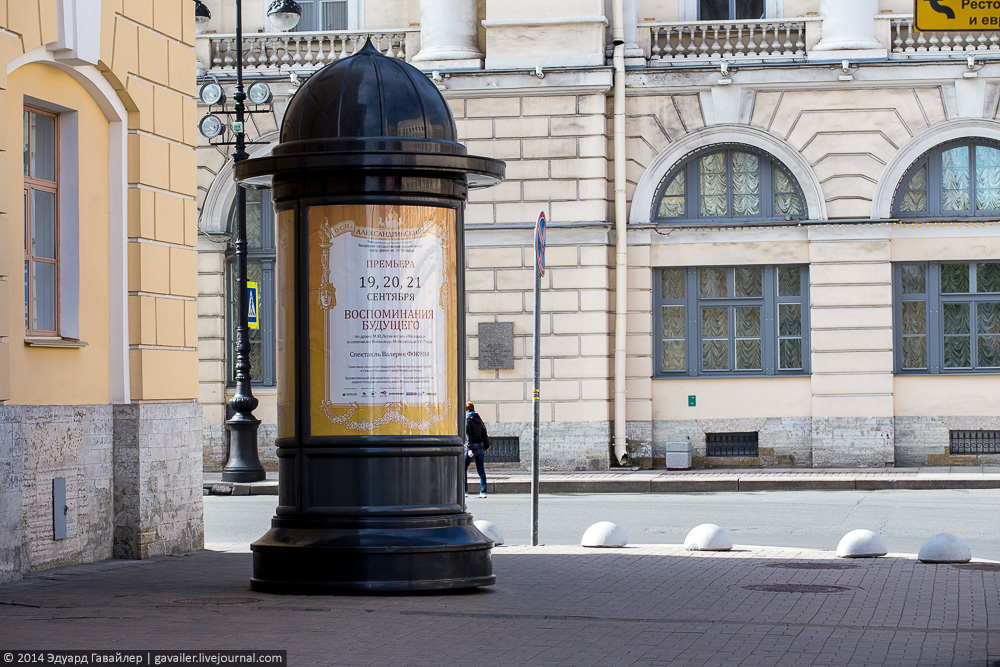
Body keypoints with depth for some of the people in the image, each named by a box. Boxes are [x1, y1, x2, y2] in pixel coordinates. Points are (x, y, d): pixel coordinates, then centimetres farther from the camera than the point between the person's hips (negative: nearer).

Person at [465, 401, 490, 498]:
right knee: (480, 469, 7)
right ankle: (483, 492, 4)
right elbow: (484, 433, 15)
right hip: (480, 445, 7)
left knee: (463, 468, 2)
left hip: (473, 446, -7)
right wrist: (485, 447, 20)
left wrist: (469, 449, -21)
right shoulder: (479, 419, 12)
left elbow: (468, 435, -16)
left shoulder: (467, 420, -9)